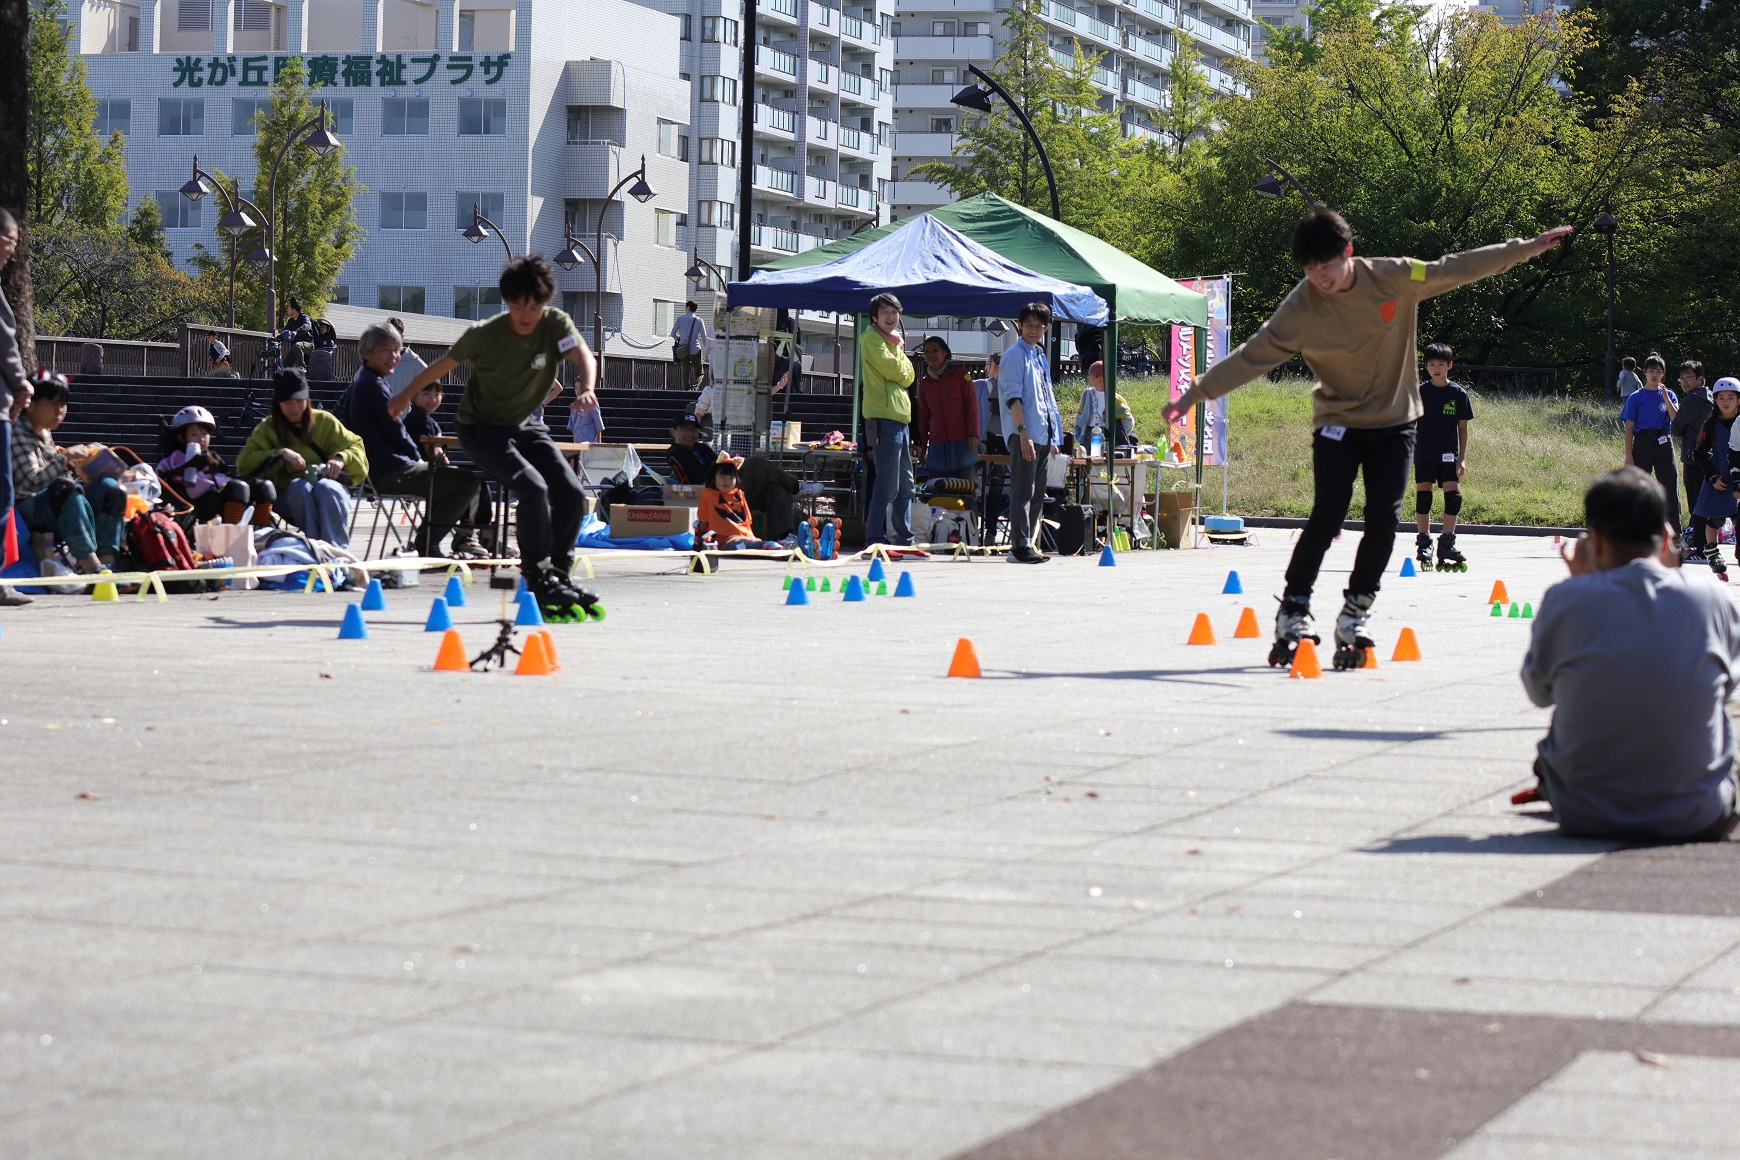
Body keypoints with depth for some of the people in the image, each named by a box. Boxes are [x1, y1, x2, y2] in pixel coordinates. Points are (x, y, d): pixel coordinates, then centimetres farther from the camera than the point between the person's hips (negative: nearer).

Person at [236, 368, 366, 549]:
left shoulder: (324, 421, 13)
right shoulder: (268, 428, 11)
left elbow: (356, 447, 12)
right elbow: (244, 462, -2)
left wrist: (341, 458, -11)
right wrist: (280, 453, -16)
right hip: (291, 496, 0)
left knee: (325, 487, -35)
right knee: (299, 486, -35)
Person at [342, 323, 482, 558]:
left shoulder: (359, 381, 19)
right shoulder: (374, 384, -12)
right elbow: (395, 429, -13)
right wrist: (417, 458, 5)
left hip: (379, 472, 11)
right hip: (393, 472, -11)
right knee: (469, 481, -19)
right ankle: (426, 545, -11)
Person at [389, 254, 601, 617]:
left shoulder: (555, 323, -14)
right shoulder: (484, 335, -20)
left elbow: (584, 356, -31)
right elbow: (443, 365, -5)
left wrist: (586, 389, -53)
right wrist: (405, 395, 6)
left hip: (526, 425, 5)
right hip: (482, 428, -5)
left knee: (571, 494, -9)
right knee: (534, 488, -26)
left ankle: (559, 575, 7)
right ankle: (538, 580, -18)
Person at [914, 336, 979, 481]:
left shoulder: (960, 375, 4)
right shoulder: (925, 383, 15)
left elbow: (972, 406, 1)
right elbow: (923, 417, 17)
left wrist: (973, 434, -8)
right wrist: (921, 446, 12)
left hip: (961, 442, -4)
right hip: (937, 445, 4)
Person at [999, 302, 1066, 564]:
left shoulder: (1040, 356, 20)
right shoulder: (1015, 355, -4)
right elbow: (1013, 396, -12)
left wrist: (1053, 436, 19)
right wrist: (1023, 431, -21)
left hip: (1043, 434, 8)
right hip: (1024, 434, -8)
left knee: (1037, 493, 10)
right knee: (1023, 491, -11)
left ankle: (1030, 542, 14)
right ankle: (1020, 545, -13)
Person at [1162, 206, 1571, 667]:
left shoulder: (1397, 277, -14)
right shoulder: (1299, 308, -17)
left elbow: (1459, 268, -5)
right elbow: (1251, 357, -13)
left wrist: (1526, 248, -4)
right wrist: (1196, 392, -19)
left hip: (1394, 421, 1)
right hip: (1338, 422, -1)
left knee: (1383, 520, -9)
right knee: (1327, 516, -16)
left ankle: (1353, 620, 4)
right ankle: (1292, 614, -3)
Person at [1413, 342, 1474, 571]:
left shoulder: (1459, 393, 1)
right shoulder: (1420, 391, 1)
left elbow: (1463, 428, 4)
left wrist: (1462, 458, -1)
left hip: (1449, 455, 0)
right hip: (1424, 454, 0)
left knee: (1453, 496, -6)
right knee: (1423, 494, 0)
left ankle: (1447, 543, 2)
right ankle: (1424, 543, 9)